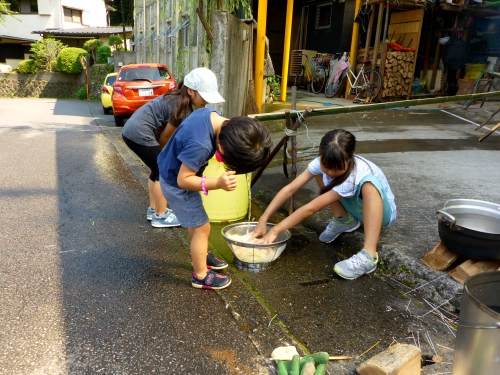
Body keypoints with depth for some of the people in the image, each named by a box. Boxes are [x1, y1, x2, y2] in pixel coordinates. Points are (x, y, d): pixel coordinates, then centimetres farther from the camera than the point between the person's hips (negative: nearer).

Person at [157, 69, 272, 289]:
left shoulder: (211, 114, -15)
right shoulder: (200, 145, -40)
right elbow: (183, 180, -32)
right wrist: (217, 184, -41)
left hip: (173, 170, 9)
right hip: (175, 183, -9)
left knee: (195, 223, 25)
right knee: (202, 227, 3)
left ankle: (201, 256, 45)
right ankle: (201, 276, 20)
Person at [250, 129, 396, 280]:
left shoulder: (355, 176, -37)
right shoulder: (323, 163, -22)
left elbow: (311, 208, -38)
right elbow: (290, 189, -24)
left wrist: (276, 230, -38)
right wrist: (263, 220, -31)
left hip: (382, 211, -6)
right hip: (357, 208, 6)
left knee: (369, 184, -39)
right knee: (319, 173, -6)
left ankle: (369, 255, -39)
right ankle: (344, 221, 6)